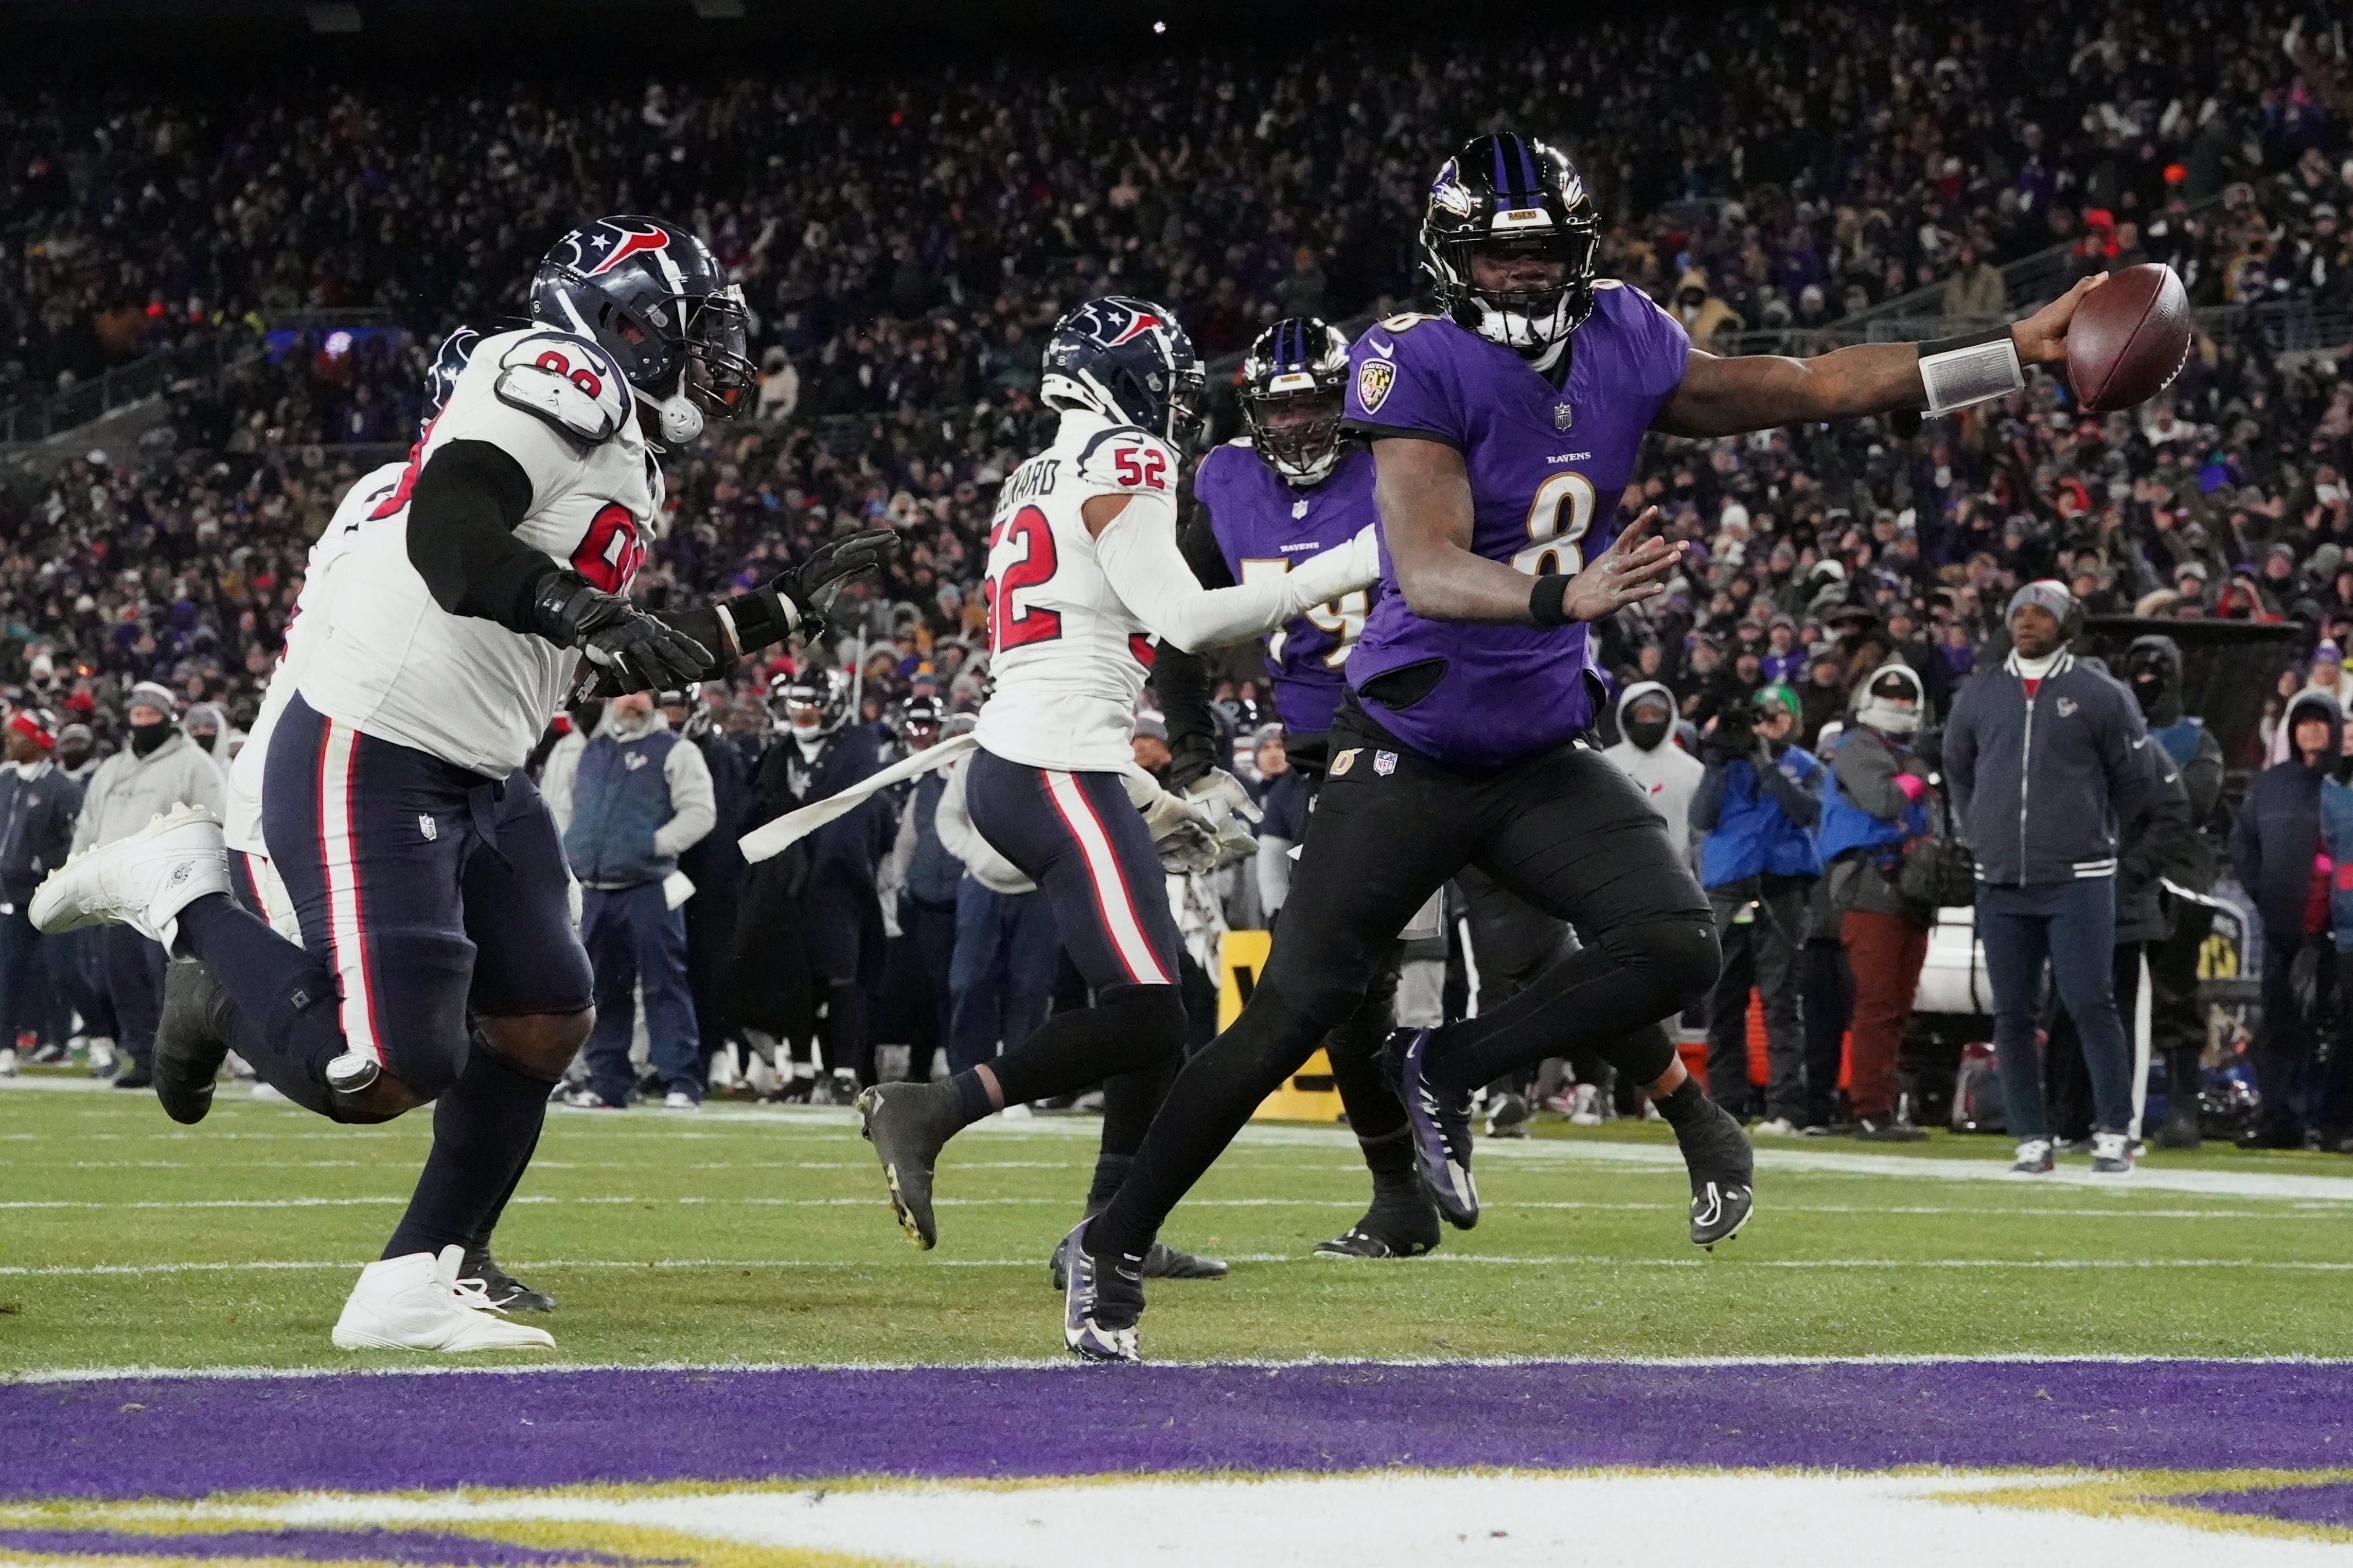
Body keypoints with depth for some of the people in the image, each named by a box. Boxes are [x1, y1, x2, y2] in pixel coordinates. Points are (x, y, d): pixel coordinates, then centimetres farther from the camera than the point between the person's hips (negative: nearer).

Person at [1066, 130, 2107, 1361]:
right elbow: (1429, 574, -30)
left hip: (1538, 760, 5)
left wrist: (2015, 354, 10)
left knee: (1674, 946, -16)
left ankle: (1448, 1073, 4)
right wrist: (1568, 593, -48)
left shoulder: (1622, 348, 0)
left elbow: (1810, 388, 10)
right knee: (1293, 1015, -5)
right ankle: (1114, 1247, 10)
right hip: (1407, 757, -5)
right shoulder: (1420, 368, -18)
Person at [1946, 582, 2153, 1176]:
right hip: (2000, 882, 4)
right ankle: (2032, 1140, 8)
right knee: (2012, 1014, 3)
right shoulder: (1980, 694, 11)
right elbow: (1957, 770, 25)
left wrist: (2095, 834, 7)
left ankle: (2113, 1134, -5)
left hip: (2079, 881, -4)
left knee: (2090, 1004, -10)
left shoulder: (2098, 695, 0)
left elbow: (2133, 780, 7)